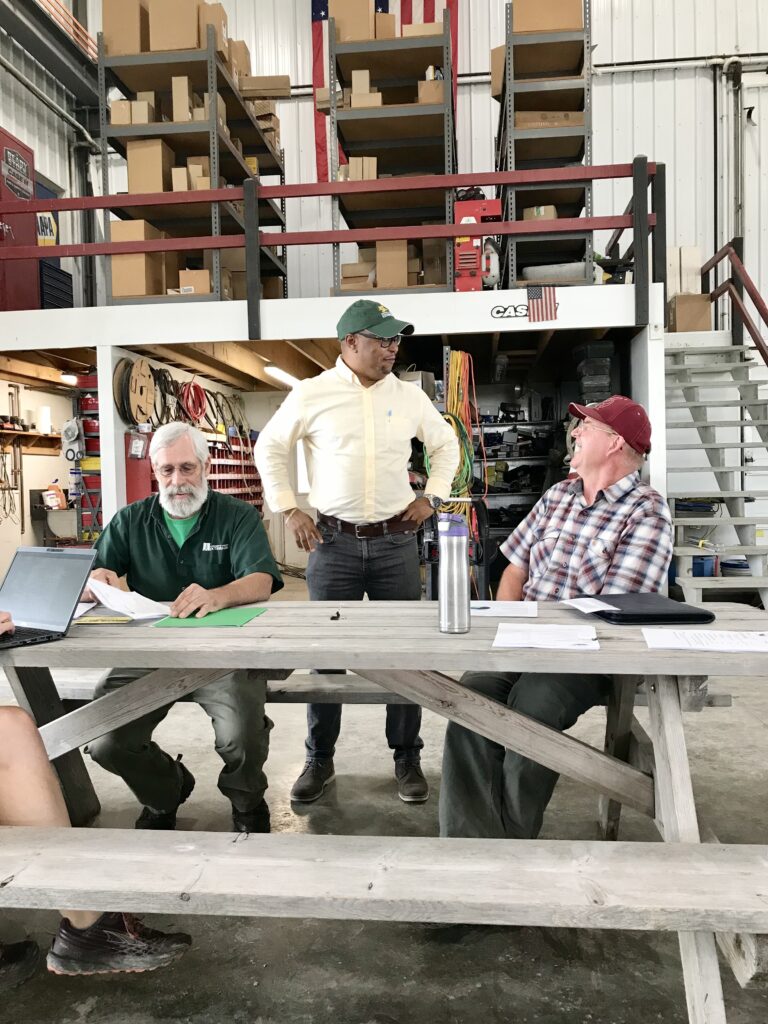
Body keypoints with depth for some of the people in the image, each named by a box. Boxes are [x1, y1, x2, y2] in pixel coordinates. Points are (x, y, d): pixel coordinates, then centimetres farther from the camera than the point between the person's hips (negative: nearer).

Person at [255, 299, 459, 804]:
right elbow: (270, 447, 9)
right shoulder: (311, 394, -1)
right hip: (333, 540, -1)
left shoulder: (410, 395, 6)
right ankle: (320, 761, 22)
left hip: (396, 540, 2)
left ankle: (408, 759, 22)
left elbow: (446, 443, 19)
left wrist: (432, 496, 8)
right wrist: (289, 508, 2)